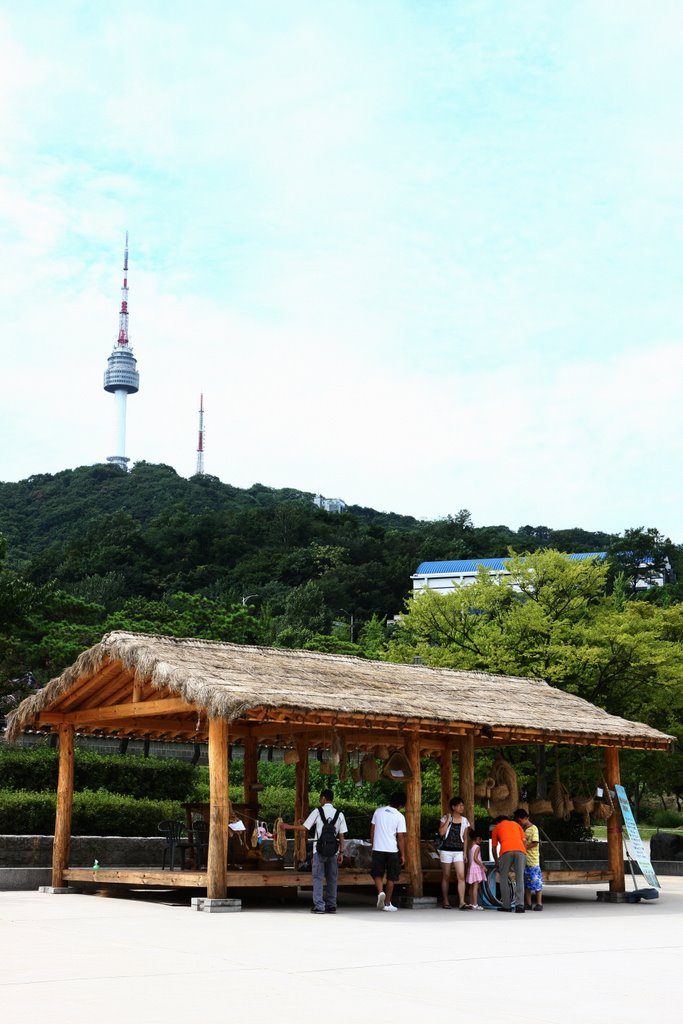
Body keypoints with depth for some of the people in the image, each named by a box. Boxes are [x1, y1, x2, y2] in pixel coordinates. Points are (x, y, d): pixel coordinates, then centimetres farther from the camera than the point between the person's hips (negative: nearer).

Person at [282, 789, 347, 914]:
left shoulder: (317, 811, -3)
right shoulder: (339, 814, 6)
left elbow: (304, 828, -2)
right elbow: (341, 836, 4)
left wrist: (288, 826, 11)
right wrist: (341, 852, 9)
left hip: (319, 850, -3)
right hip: (333, 850, 3)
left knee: (318, 878, 1)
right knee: (331, 879, 11)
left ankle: (319, 906, -5)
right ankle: (331, 906, 12)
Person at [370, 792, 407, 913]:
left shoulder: (378, 811, 3)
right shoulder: (399, 817, -8)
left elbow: (372, 831, 8)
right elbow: (400, 838, -8)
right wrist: (402, 855, 1)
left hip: (377, 849, 2)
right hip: (392, 850, -2)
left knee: (378, 874, 13)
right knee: (391, 878, 10)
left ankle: (380, 892, -14)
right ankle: (387, 903, 13)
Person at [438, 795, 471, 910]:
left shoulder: (464, 821, 9)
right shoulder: (445, 818, 2)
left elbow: (465, 838, 11)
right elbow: (441, 833, -12)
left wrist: (465, 853, 5)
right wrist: (448, 820, -11)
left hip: (459, 851, 2)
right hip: (446, 850, -2)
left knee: (461, 876, -12)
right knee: (446, 877, 5)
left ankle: (462, 902, -16)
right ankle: (445, 901, 15)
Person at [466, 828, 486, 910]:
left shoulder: (470, 847, 11)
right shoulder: (477, 847, -12)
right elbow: (475, 858, -20)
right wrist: (482, 866, -15)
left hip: (470, 867, 9)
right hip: (476, 867, -9)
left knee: (471, 886, 14)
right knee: (475, 886, -10)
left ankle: (471, 903, 21)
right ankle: (475, 905, -14)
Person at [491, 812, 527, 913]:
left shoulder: (497, 827, 28)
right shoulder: (516, 824, 33)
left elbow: (494, 848, 29)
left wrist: (496, 862, 40)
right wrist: (524, 854, 27)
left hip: (506, 851, -2)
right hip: (520, 851, 2)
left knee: (503, 878, 11)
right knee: (520, 879, 6)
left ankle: (506, 906, 10)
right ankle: (520, 905, -5)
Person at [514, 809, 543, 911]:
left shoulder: (533, 828, -7)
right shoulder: (522, 829, 16)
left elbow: (535, 843, -16)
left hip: (533, 860, -8)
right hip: (524, 860, 8)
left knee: (536, 883, -3)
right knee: (526, 883, 9)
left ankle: (539, 903, 1)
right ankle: (528, 904, 13)